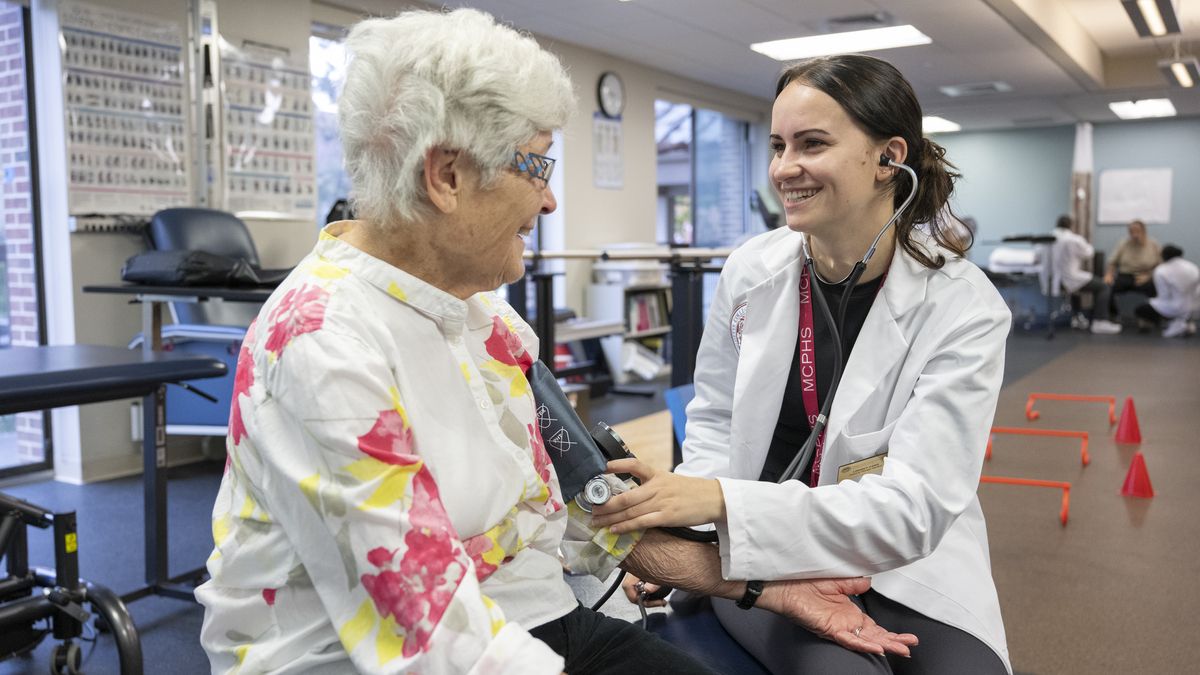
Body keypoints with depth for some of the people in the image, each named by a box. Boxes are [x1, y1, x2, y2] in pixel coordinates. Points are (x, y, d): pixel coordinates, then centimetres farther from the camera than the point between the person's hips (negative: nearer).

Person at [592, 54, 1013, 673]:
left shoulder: (964, 309, -13)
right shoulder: (750, 272, -4)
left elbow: (913, 506, -20)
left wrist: (722, 501, -32)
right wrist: (679, 524, -11)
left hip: (902, 568, 1)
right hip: (760, 559, 0)